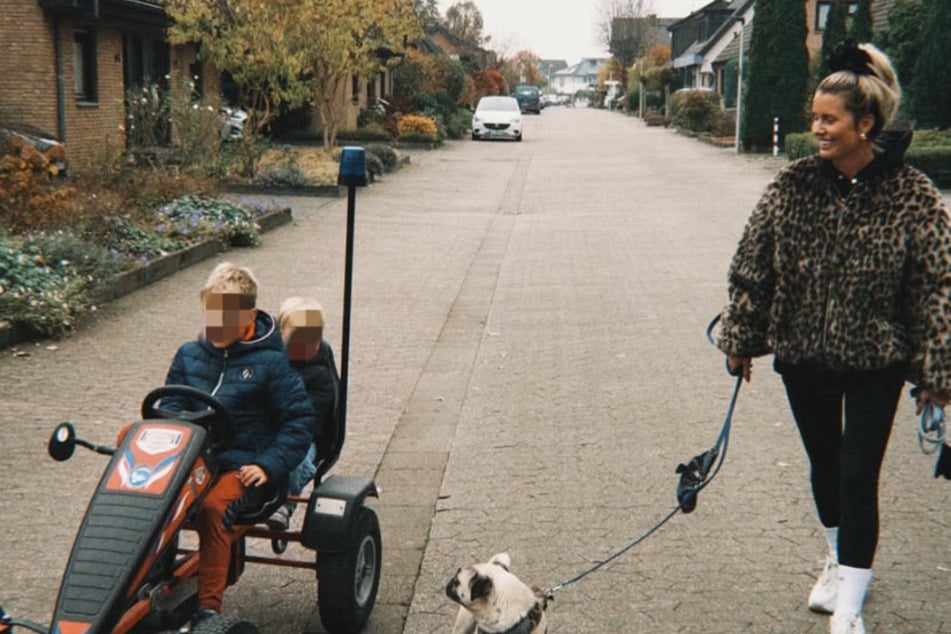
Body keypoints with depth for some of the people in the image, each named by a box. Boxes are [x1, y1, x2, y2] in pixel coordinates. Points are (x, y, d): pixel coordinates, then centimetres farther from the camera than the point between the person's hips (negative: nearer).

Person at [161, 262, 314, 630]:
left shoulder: (270, 362, 1)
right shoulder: (188, 356, 14)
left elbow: (299, 419, 0)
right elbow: (170, 408, 17)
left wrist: (268, 465, -11)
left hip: (241, 468, -4)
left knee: (213, 509, -34)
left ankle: (207, 609, -30)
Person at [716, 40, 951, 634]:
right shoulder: (792, 185, -6)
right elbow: (752, 266, 1)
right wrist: (741, 337, 3)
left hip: (875, 362, -3)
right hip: (803, 355, 3)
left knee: (858, 478, -3)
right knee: (825, 464, 18)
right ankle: (839, 559, 44)